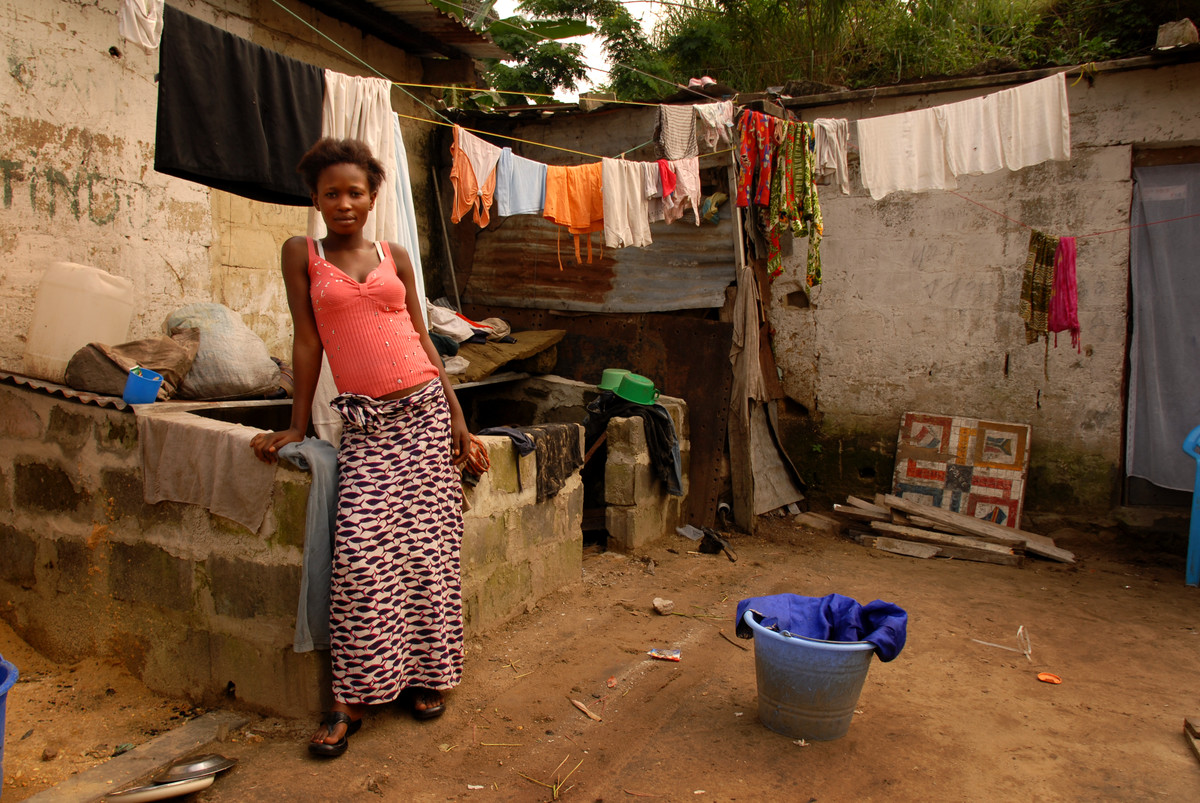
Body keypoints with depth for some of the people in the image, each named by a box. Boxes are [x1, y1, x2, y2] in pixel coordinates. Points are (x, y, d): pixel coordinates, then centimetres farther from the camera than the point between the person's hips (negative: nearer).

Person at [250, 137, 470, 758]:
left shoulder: (394, 257, 11)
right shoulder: (302, 254, 7)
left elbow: (422, 337, 11)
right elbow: (306, 341, 3)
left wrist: (456, 415, 6)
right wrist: (296, 427, 2)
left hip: (424, 409, 2)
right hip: (366, 423, -2)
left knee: (427, 544, 1)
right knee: (361, 550, -12)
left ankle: (425, 673, 16)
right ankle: (355, 695, 2)